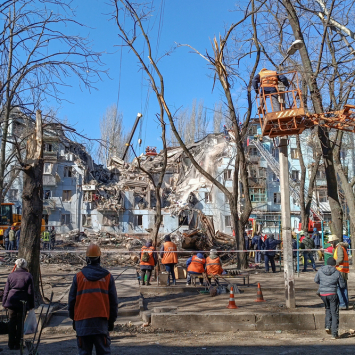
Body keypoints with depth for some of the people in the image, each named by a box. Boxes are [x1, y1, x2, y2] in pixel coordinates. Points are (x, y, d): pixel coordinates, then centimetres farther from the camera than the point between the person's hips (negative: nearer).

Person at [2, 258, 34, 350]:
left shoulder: (11, 275, 5)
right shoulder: (28, 276, -1)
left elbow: (6, 290, 6)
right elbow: (30, 292, -1)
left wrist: (4, 303, 13)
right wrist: (31, 305, 5)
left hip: (11, 301, 2)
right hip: (23, 302, -2)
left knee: (12, 322, 8)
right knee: (20, 323, 6)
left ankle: (11, 344, 12)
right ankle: (17, 344, 8)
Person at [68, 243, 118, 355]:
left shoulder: (78, 276, 1)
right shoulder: (107, 276, 2)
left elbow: (72, 299, 7)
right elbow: (113, 301, 6)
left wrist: (73, 318, 20)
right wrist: (112, 320, 16)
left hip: (82, 321, 0)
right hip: (101, 321, 0)